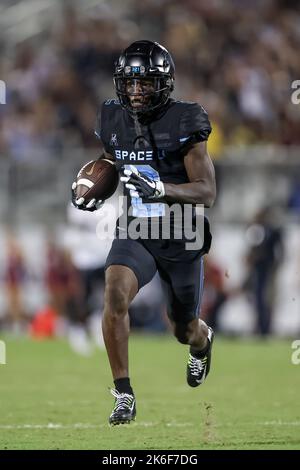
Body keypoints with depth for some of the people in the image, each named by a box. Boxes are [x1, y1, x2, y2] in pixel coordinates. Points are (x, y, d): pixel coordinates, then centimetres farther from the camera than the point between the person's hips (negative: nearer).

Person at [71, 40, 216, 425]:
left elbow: (207, 192, -18)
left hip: (181, 238, -2)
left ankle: (202, 341, 56)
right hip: (134, 233, 2)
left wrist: (160, 189, -35)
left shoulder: (183, 124, -17)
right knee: (114, 296, -28)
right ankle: (123, 395, -18)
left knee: (184, 331, 15)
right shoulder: (114, 122, -3)